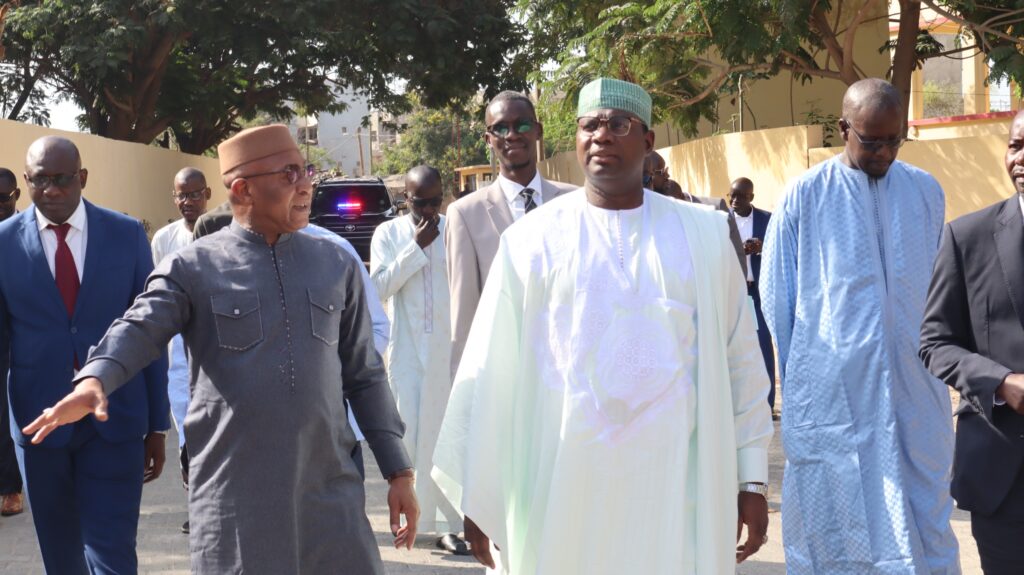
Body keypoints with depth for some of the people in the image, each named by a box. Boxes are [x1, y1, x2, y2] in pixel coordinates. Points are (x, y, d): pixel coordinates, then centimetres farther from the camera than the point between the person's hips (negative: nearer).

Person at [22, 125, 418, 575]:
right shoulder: (193, 267, 1)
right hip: (234, 495, -3)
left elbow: (364, 375, 12)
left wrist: (398, 470, 8)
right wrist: (93, 382, -35)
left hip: (331, 490, 3)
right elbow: (138, 331, -13)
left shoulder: (336, 264, 11)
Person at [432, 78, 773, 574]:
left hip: (678, 488, 1)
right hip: (563, 489, -1)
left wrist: (752, 478, 4)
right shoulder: (534, 239, 0)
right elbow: (491, 372, 1)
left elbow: (740, 360, 6)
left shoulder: (703, 232, 4)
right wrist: (478, 495, 0)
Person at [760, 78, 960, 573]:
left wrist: (935, 363, 9)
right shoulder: (805, 196, -2)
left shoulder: (926, 193, 7)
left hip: (915, 396, 3)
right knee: (835, 534, 5)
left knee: (924, 528, 5)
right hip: (832, 398, -2)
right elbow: (775, 301, 3)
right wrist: (802, 379, 4)